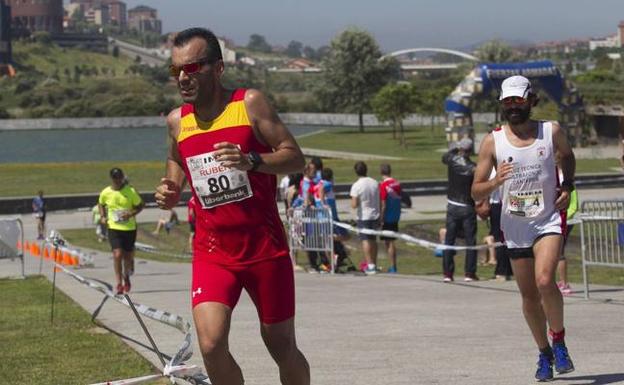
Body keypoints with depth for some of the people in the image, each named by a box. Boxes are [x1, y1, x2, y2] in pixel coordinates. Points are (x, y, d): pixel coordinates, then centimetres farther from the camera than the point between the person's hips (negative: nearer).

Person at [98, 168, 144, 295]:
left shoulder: (130, 191, -8)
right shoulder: (105, 193, -2)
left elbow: (140, 206, 2)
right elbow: (101, 204, 18)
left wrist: (132, 213, -16)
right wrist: (103, 216, 1)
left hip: (130, 228, 0)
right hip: (114, 228, 0)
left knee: (128, 256, 11)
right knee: (117, 255, -15)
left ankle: (126, 277, 40)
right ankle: (119, 283, -10)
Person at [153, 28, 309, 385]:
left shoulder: (250, 104, -6)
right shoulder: (177, 121, 5)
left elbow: (296, 157, -8)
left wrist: (251, 160, -26)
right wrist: (168, 195, -5)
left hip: (265, 248, -2)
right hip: (212, 252, 2)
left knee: (281, 346, 8)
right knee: (211, 345, -18)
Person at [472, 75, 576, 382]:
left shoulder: (552, 132, -3)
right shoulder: (493, 141, -4)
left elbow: (567, 156, 20)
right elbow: (476, 192, -2)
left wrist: (568, 187, 5)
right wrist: (496, 181, -23)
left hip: (549, 221, -2)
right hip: (515, 227, 2)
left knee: (545, 281, -24)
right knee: (529, 296, 7)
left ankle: (559, 341, -2)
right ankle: (544, 354, 26)